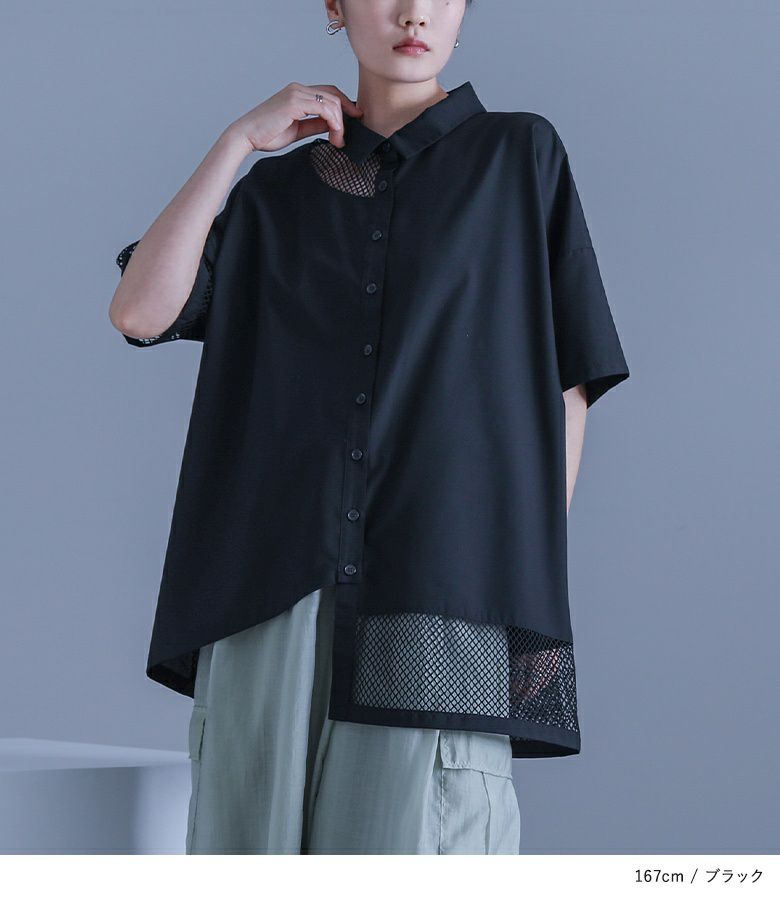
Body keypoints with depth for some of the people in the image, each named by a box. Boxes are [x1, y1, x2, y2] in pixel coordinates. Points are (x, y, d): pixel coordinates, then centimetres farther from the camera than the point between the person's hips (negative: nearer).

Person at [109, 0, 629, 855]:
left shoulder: (521, 155, 12)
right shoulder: (276, 192, 19)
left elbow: (566, 380, 9)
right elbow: (138, 311, 4)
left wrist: (535, 578, 1)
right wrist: (238, 139, 4)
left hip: (443, 597, -2)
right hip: (274, 594, 3)